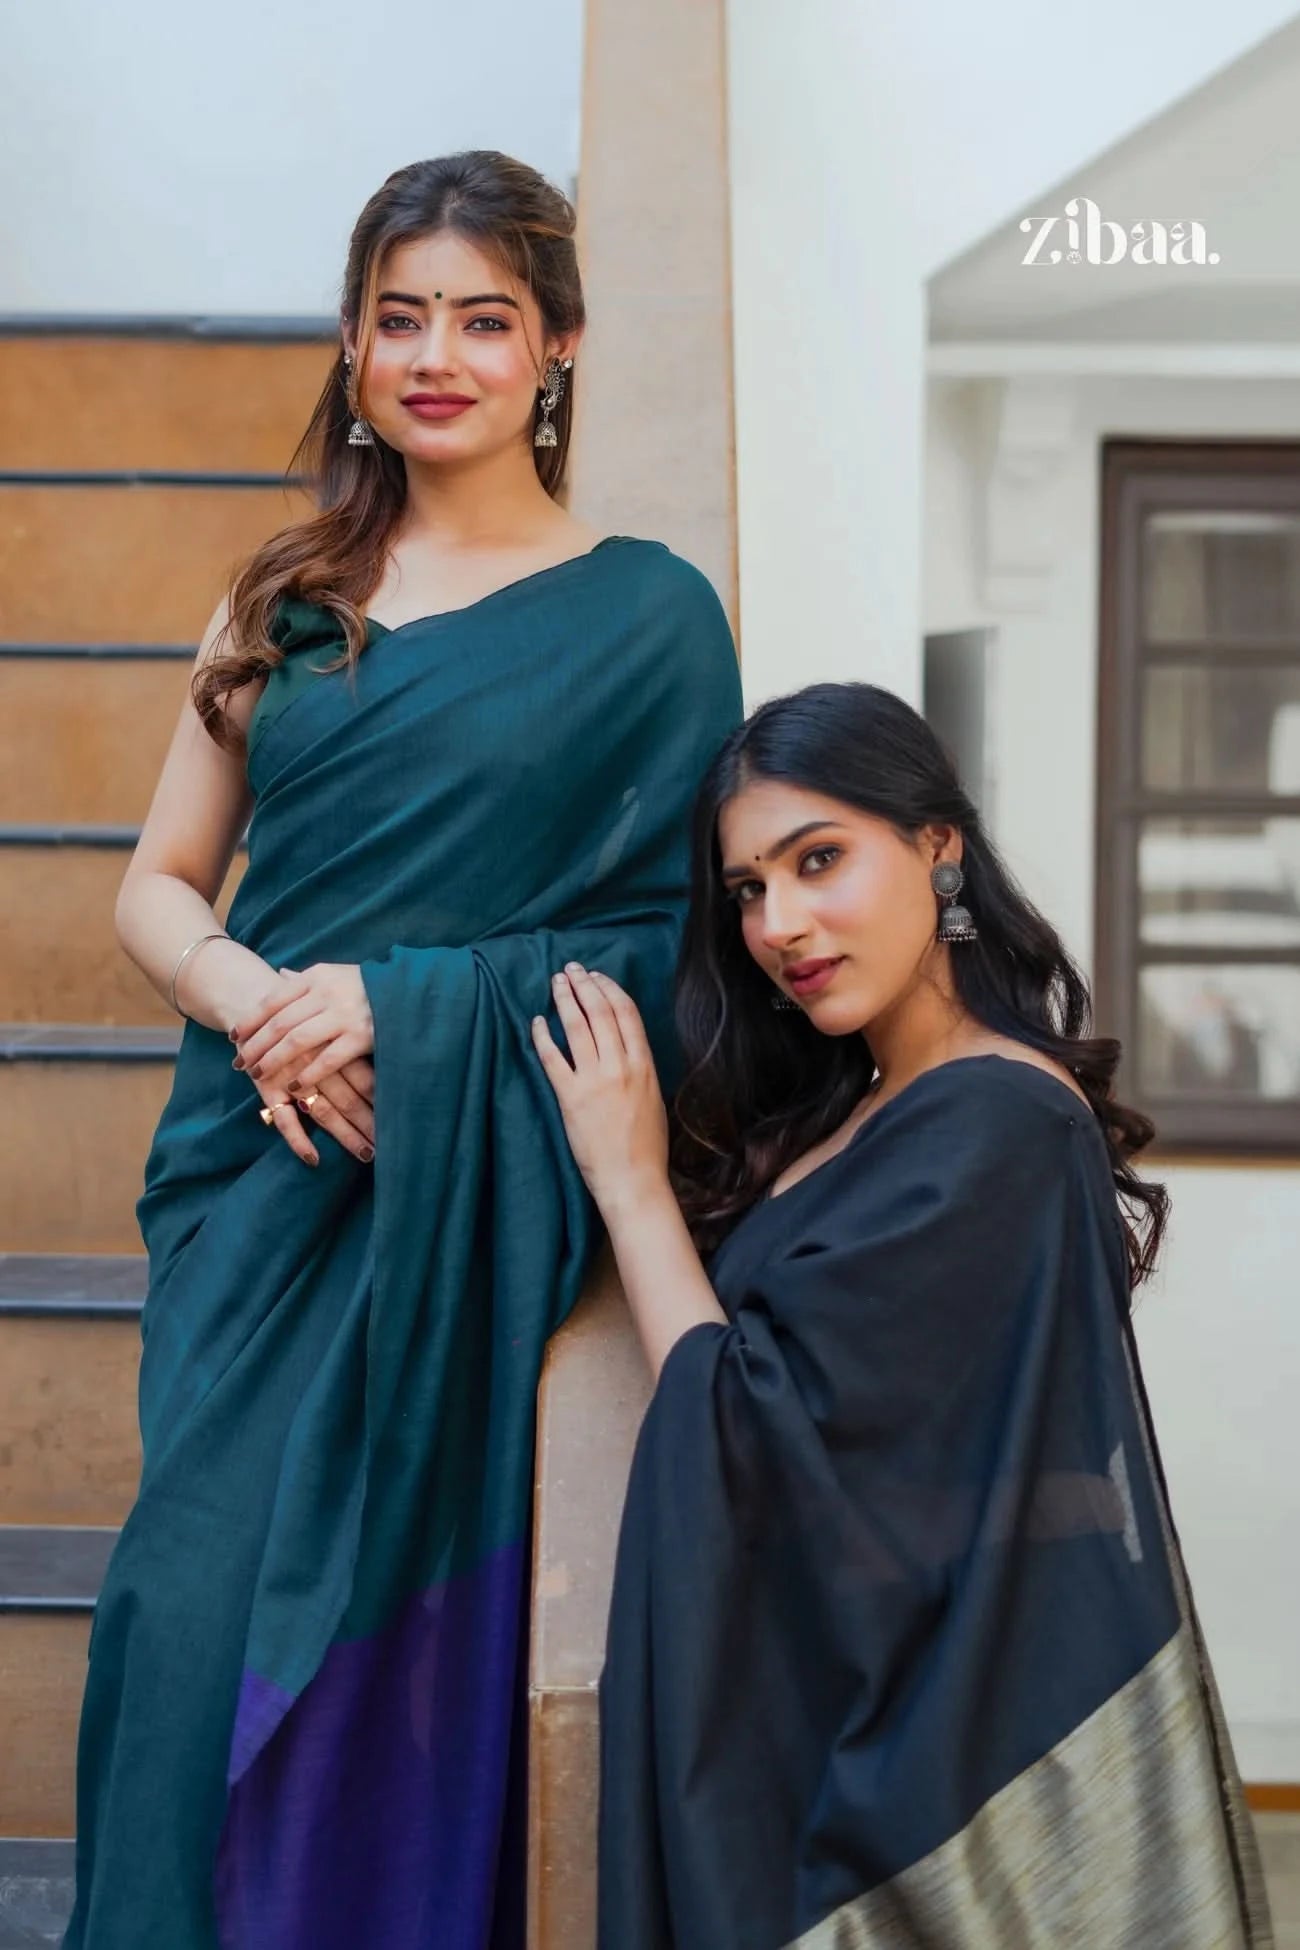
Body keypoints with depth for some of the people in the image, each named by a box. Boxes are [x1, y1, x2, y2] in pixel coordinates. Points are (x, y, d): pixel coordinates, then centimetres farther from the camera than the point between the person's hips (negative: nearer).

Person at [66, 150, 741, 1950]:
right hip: (256, 1165, 4)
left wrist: (400, 1004, -15)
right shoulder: (291, 600, 13)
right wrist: (257, 1002, -9)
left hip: (469, 1190, -3)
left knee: (375, 1607, -5)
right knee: (201, 1595, 0)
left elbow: (677, 936, -3)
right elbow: (159, 887, 13)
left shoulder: (646, 617, 1)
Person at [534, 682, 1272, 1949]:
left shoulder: (992, 1125, -20)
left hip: (947, 1740, -8)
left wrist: (630, 1180, -10)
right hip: (874, 1706, 8)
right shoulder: (846, 1116, 9)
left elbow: (745, 1437, -20)